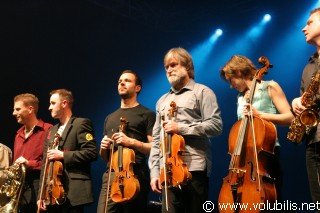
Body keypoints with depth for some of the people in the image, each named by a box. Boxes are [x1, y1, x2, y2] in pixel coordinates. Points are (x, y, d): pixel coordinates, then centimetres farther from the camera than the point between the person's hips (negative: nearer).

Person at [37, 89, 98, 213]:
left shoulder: (81, 123, -1)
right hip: (52, 194, 7)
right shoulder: (51, 131, 21)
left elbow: (92, 153, -13)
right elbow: (45, 164, 18)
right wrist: (41, 195, 10)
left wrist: (63, 155, -14)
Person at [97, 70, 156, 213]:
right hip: (110, 177, 5)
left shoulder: (147, 114, 6)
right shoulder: (110, 118, 24)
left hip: (135, 177, -4)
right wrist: (103, 147, 6)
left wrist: (132, 142, -15)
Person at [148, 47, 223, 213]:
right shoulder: (162, 101, 22)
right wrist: (154, 171, 8)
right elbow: (156, 139, 19)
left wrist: (180, 128, -11)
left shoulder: (202, 92, 6)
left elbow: (216, 126, -7)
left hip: (194, 168, -4)